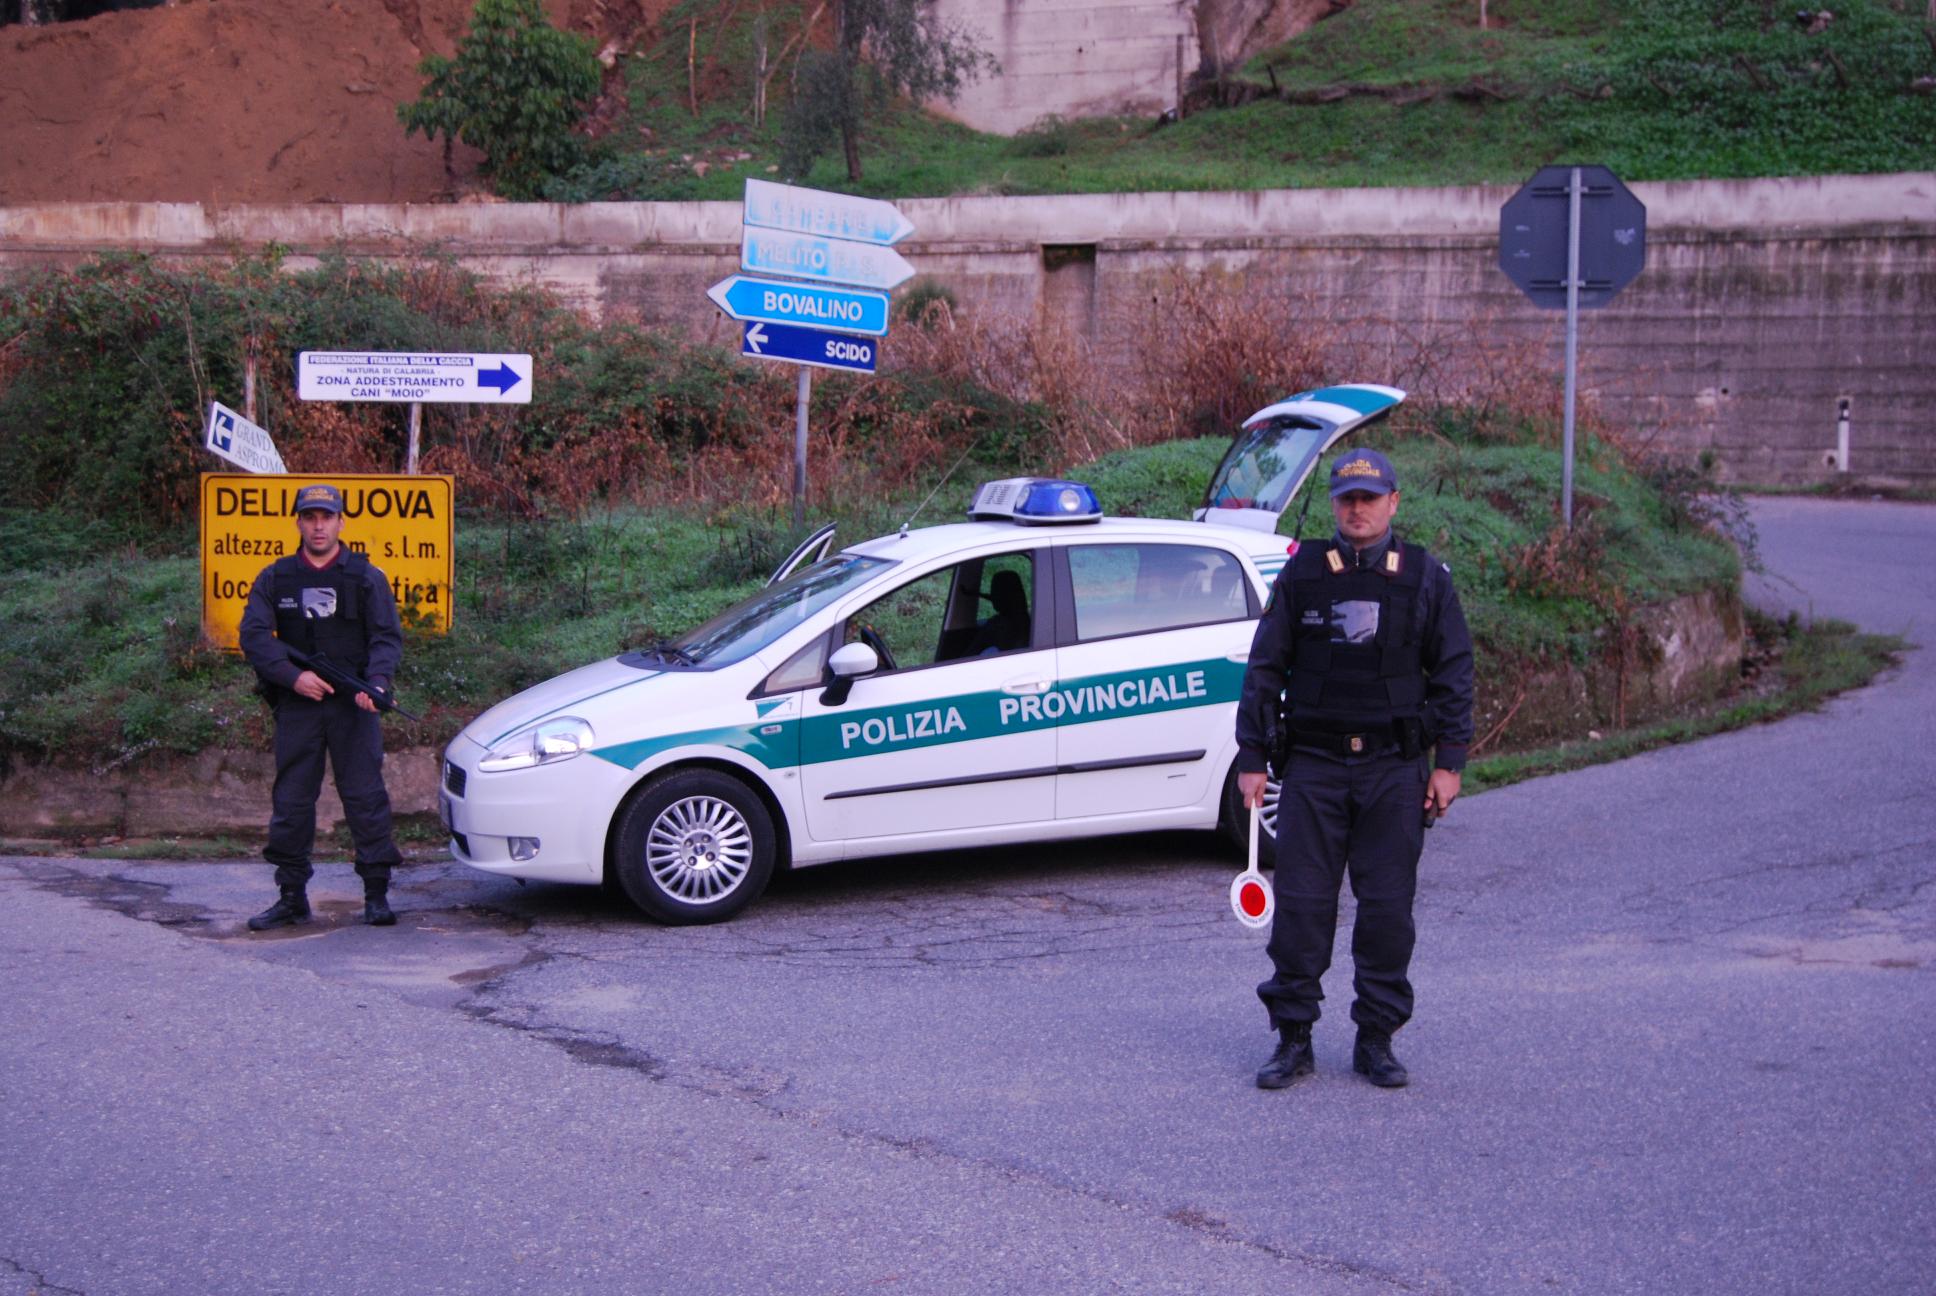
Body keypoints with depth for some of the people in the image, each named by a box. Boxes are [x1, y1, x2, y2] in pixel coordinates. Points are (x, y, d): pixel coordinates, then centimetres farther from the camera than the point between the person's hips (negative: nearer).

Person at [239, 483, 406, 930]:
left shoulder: (367, 578, 7)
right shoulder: (274, 579, 10)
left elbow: (387, 638, 1)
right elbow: (254, 635, 1)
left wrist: (377, 682, -18)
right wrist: (293, 676, -13)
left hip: (354, 707, -1)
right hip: (297, 705, 2)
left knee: (366, 797, -5)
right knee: (291, 801, 4)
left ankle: (376, 895, 2)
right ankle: (292, 897, 13)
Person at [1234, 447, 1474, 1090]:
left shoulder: (1426, 579, 5)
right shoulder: (1301, 575, 5)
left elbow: (1453, 674, 6)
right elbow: (1264, 670, 7)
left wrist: (1448, 763, -1)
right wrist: (1251, 759, 2)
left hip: (1394, 770, 0)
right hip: (1313, 766, 0)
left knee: (1387, 908, 2)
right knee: (1300, 904, -1)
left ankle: (1376, 1040, 13)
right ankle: (1293, 1038, 8)